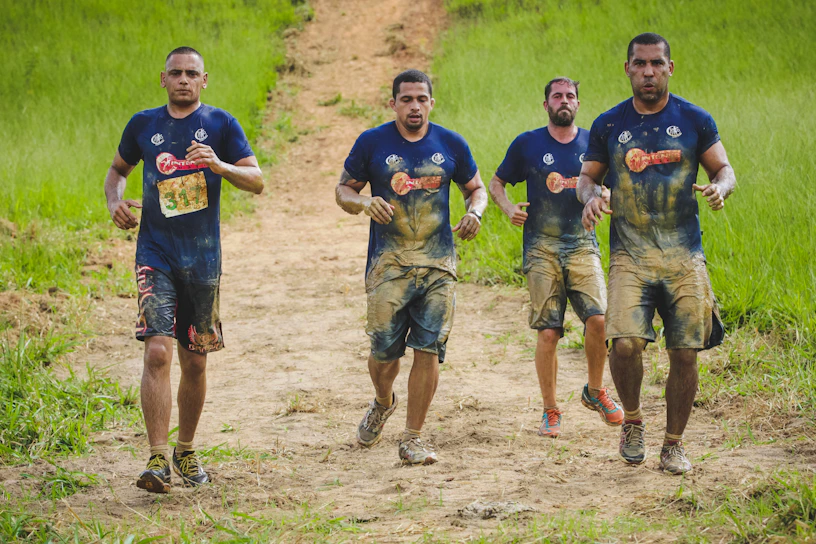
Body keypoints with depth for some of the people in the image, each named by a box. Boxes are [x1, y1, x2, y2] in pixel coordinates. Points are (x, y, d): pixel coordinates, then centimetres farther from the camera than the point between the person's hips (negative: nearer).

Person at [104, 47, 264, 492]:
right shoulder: (143, 125, 6)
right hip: (155, 254, -1)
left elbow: (257, 181, -3)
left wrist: (218, 165, -21)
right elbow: (117, 170, 22)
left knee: (194, 362, 10)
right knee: (157, 352, -16)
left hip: (203, 256, 1)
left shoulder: (220, 124, 2)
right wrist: (115, 202, 1)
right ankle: (158, 461, -19)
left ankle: (186, 451, 29)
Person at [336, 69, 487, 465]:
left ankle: (412, 438, 5)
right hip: (388, 264, -1)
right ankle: (383, 402, 34)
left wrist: (475, 212, -4)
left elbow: (476, 188, 18)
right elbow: (343, 190, 8)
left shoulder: (451, 145, 7)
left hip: (438, 265, 1)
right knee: (384, 351, -1)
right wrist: (363, 203, -15)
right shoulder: (372, 143, 1)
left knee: (429, 350, -4)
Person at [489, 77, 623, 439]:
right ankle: (550, 411, 9)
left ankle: (595, 391, 9)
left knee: (598, 319, -16)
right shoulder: (527, 145, 5)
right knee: (548, 333, -6)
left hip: (582, 245, 1)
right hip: (541, 248, -1)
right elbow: (497, 182, 15)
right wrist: (508, 207, -5)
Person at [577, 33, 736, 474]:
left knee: (685, 354, -1)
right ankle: (632, 419, 8)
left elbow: (724, 169, 9)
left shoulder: (694, 120, 5)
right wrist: (590, 197, -8)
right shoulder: (608, 125, 6)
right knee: (625, 343, -19)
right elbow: (588, 176, 15)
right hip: (629, 255, -1)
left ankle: (674, 442, 17)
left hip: (684, 256, 1)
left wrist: (720, 188, -14)